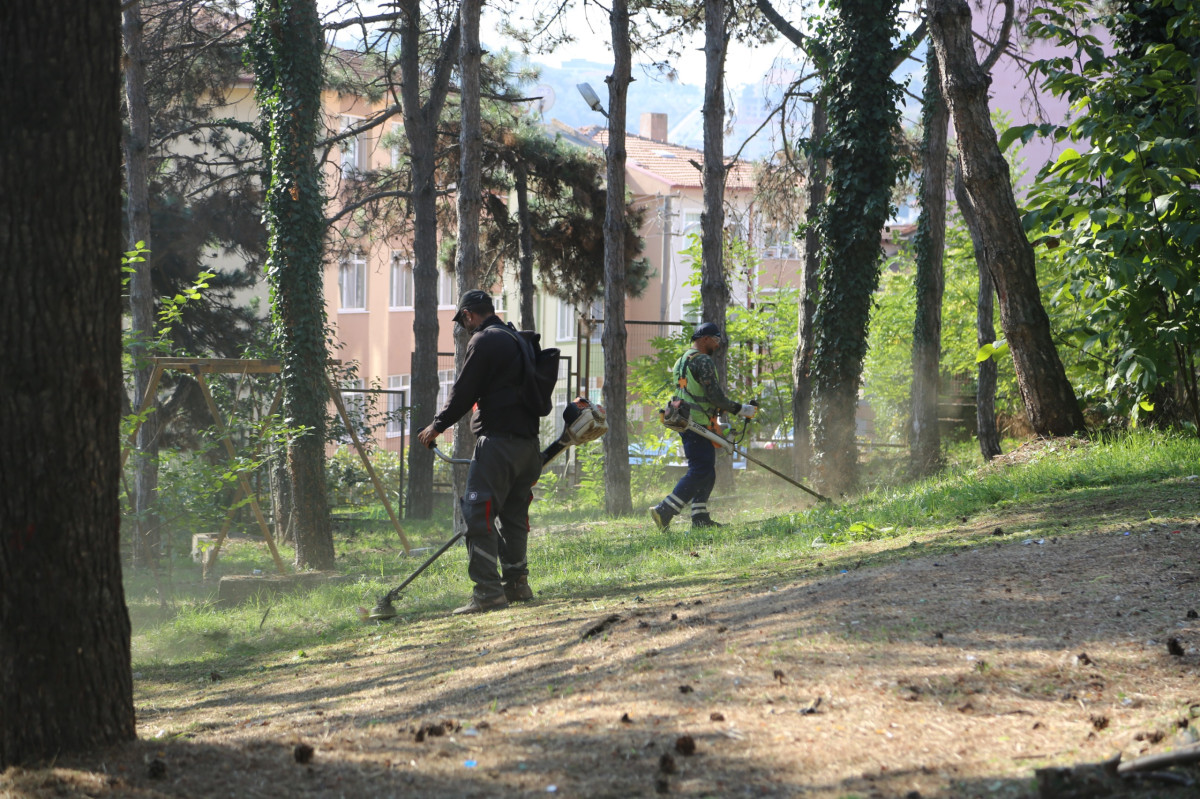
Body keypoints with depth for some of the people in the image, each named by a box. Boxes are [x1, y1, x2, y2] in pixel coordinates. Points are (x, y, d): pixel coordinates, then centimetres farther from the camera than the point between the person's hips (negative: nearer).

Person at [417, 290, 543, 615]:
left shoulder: (484, 341, -8)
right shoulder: (519, 340, 20)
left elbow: (464, 391, -9)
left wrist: (437, 426, 3)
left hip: (497, 439, -9)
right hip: (528, 442, 9)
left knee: (478, 514, -10)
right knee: (513, 514, 17)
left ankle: (488, 591, -17)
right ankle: (516, 584, 20)